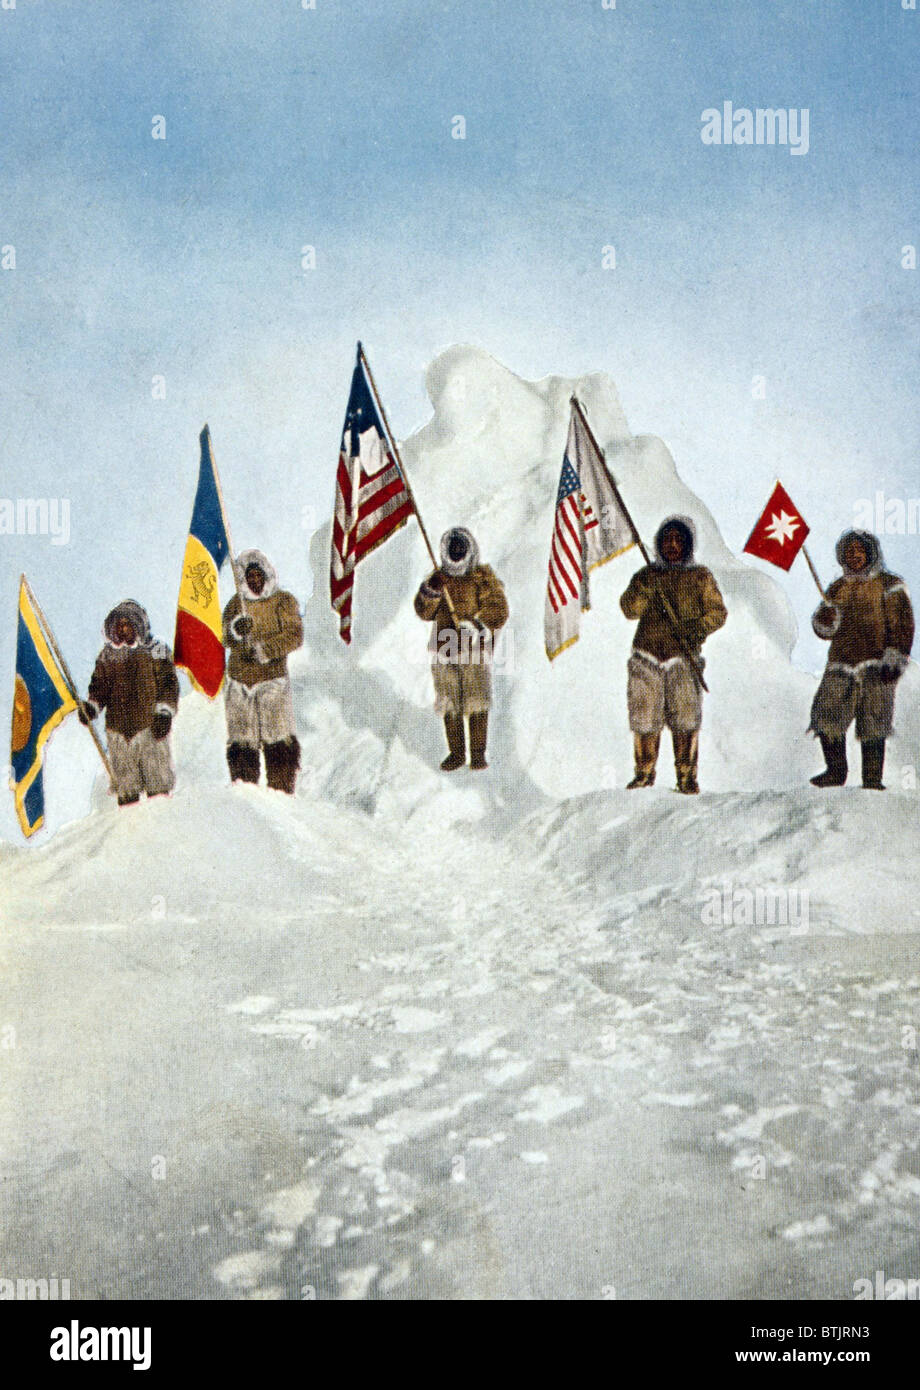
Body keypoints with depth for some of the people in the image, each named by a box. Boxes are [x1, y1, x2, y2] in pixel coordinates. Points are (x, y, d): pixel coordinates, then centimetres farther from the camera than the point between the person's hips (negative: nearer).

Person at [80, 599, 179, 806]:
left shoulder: (156, 651, 1)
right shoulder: (108, 654, 12)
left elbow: (168, 683, 0)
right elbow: (100, 685, 16)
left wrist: (165, 712, -11)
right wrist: (91, 706, -2)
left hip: (150, 726, -3)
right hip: (118, 727, 3)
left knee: (157, 775, -1)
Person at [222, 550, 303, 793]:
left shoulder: (283, 601, 3)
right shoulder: (237, 604, 12)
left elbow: (294, 636, -8)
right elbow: (226, 639, 1)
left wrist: (264, 649, -19)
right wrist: (236, 630, -21)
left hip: (273, 679, -3)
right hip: (239, 681, 3)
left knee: (280, 743, -8)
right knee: (241, 741, 2)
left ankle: (283, 791, -2)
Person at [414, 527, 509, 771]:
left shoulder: (484, 579, 0)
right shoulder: (440, 578, 11)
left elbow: (498, 614, -6)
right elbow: (424, 612, 3)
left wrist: (477, 625, -21)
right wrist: (431, 591, -15)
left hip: (475, 650, -3)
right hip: (444, 649, 3)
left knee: (476, 703, -4)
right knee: (449, 703, 6)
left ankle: (478, 753, 4)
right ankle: (456, 753, 15)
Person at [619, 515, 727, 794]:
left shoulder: (700, 577, 9)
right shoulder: (646, 575, 12)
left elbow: (717, 611, 6)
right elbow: (630, 609, 0)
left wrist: (698, 629, -13)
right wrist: (646, 587, -18)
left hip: (682, 655, -1)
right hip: (648, 653, 1)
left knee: (685, 715, -8)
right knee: (644, 715, -1)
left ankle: (687, 774, 2)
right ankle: (645, 772, 14)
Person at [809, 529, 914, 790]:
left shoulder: (889, 585, 3)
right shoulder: (839, 588, 17)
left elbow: (902, 626, -2)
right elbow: (825, 630, 17)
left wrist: (894, 660, -13)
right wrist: (825, 618, -6)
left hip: (875, 666, -4)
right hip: (841, 663, 4)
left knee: (872, 724, -6)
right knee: (826, 715, -7)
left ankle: (872, 778, 1)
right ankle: (836, 770, 7)